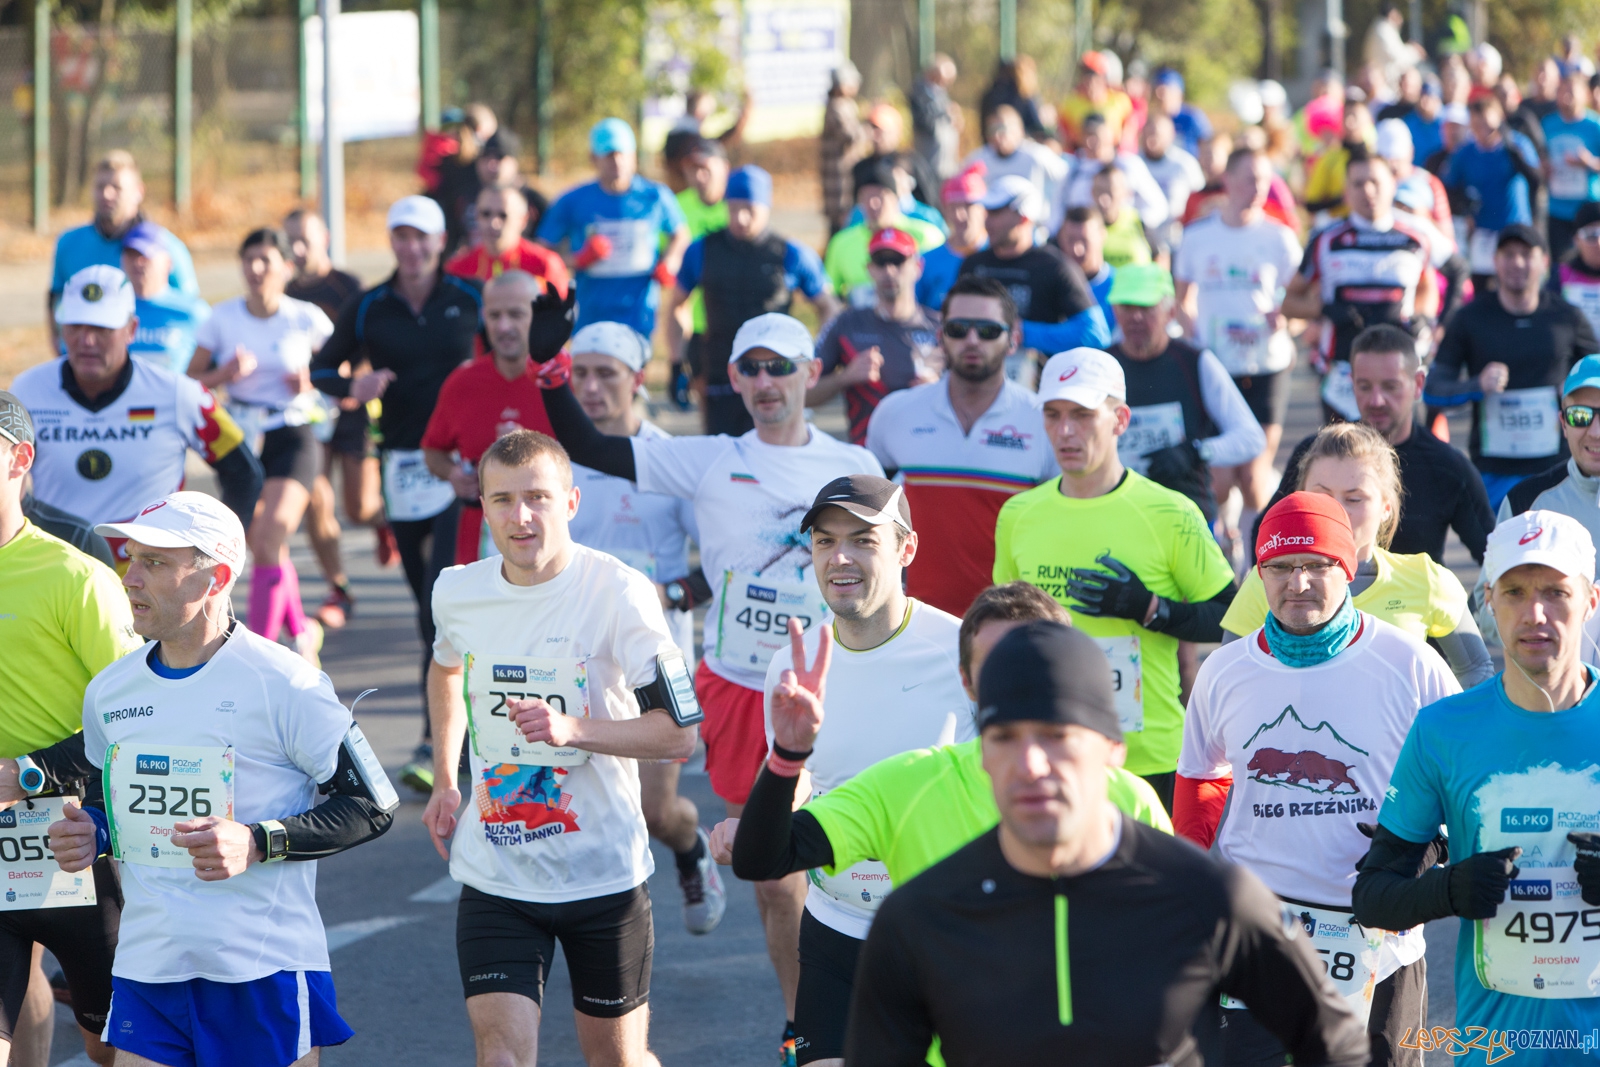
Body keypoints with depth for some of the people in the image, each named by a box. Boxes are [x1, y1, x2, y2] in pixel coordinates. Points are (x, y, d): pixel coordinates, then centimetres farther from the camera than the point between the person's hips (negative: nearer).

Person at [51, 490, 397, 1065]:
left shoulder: (284, 683, -9)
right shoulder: (108, 690, 10)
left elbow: (374, 805, -7)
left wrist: (258, 844, -19)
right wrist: (92, 832, 3)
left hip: (265, 971, -4)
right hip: (146, 969, 4)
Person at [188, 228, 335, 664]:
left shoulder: (307, 319, -4)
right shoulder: (223, 318, 2)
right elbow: (191, 378, 4)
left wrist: (311, 388, -13)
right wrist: (226, 374, -15)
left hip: (291, 439, -4)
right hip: (240, 441, 4)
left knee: (268, 541, -19)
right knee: (267, 546, 8)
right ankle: (302, 631, 32)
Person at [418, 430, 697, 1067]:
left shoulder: (618, 592, -15)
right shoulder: (458, 592, -1)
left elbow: (679, 732, -15)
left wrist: (572, 729, -29)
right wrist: (444, 783, 20)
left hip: (603, 870, -2)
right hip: (494, 873, 2)